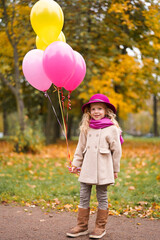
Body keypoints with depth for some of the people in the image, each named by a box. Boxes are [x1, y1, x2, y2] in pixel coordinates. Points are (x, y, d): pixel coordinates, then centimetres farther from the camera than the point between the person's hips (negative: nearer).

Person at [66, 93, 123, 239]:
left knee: (102, 197, 7)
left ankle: (101, 227, 18)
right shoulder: (86, 128, 9)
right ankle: (82, 226, 17)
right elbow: (80, 147, 16)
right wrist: (76, 163, 12)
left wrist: (115, 170, 3)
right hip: (87, 168, 4)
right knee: (84, 197, 7)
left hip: (103, 170, -4)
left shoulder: (112, 129, -4)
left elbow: (116, 150, 0)